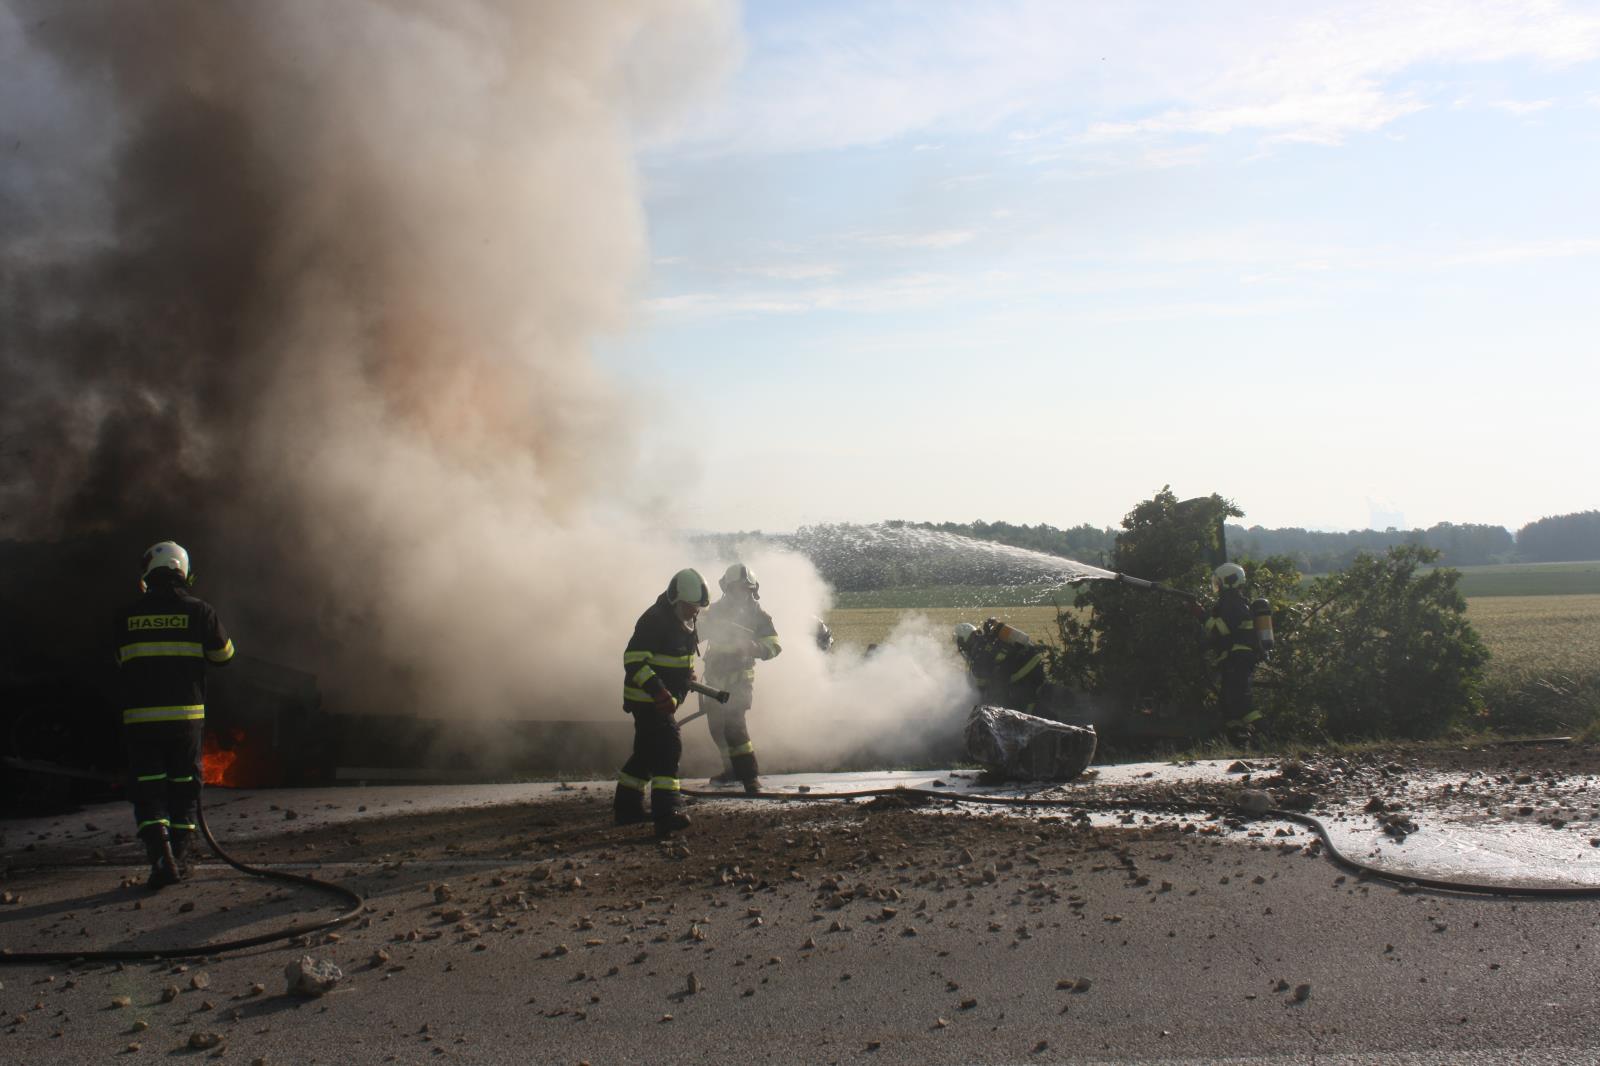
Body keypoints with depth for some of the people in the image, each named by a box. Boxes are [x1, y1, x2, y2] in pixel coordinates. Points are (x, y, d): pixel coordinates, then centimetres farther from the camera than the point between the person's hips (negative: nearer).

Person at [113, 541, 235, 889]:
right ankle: (179, 857, 16)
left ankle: (160, 857, -13)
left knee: (148, 791, 3)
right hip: (186, 715, 0)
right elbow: (223, 654, 9)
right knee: (183, 788, 13)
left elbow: (120, 664, 13)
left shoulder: (127, 615, 2)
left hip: (139, 717, 0)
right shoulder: (198, 611, -3)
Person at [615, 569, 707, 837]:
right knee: (668, 748, -20)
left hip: (664, 699, 10)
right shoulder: (655, 619, -21)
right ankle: (666, 812, -26)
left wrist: (687, 677, 26)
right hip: (647, 698, -10)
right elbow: (634, 659, -27)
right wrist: (658, 691, -34)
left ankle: (626, 807, 31)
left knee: (648, 752, 18)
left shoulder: (685, 621, 10)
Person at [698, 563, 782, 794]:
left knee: (734, 724, -19)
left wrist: (758, 648, -30)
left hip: (740, 678, -6)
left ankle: (749, 775, -18)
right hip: (715, 677, 6)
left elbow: (774, 645, -9)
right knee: (717, 726, 14)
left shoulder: (758, 615, -5)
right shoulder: (715, 610, 6)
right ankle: (733, 769, 32)